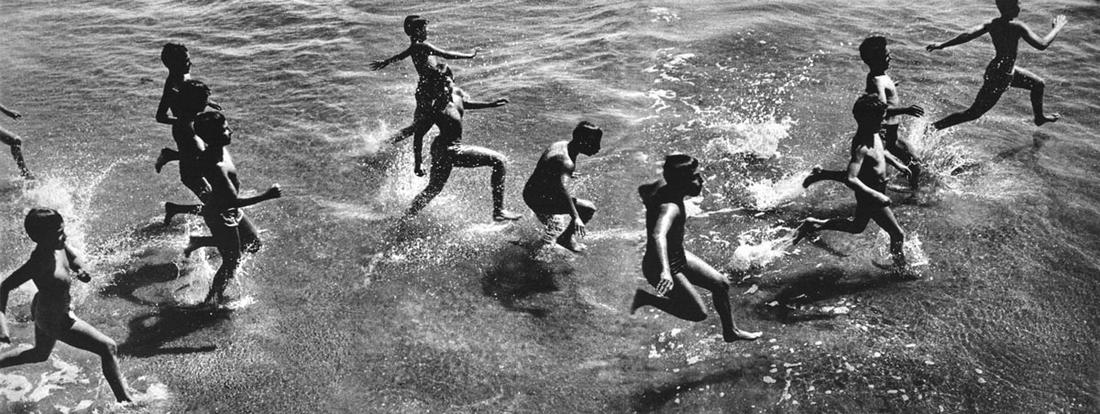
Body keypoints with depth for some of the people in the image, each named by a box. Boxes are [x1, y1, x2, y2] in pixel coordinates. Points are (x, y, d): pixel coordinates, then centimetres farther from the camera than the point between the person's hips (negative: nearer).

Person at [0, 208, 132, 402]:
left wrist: (80, 270, -17)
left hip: (43, 311, 9)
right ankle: (125, 400, 3)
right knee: (108, 348, -5)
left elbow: (75, 259, 6)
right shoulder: (39, 263, -35)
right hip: (57, 322, -9)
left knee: (39, 355, 35)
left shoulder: (58, 245, -13)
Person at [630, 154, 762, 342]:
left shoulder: (662, 186, -7)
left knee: (721, 284, 14)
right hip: (662, 265, -10)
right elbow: (658, 236, -52)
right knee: (698, 313, 0)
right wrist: (665, 271, -66)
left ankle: (731, 331, 34)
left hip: (678, 256, 10)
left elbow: (640, 190, 15)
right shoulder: (670, 208, -33)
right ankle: (646, 298, 7)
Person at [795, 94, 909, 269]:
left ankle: (814, 224, 33)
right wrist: (876, 195, -39)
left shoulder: (873, 133, -4)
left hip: (876, 188, 10)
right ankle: (901, 268, 20)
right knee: (898, 235, 2)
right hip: (870, 192, -10)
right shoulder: (861, 147, -32)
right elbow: (851, 180, -39)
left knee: (857, 226, 30)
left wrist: (897, 164, 19)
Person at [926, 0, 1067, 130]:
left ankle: (1039, 117, 52)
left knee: (1039, 84, 27)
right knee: (973, 113, 1)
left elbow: (968, 34, -11)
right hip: (999, 77, -9)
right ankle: (932, 128, 2)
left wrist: (942, 45, -8)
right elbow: (1042, 44, -25)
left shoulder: (992, 24, -5)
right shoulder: (1017, 27, -27)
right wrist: (1057, 28, -10)